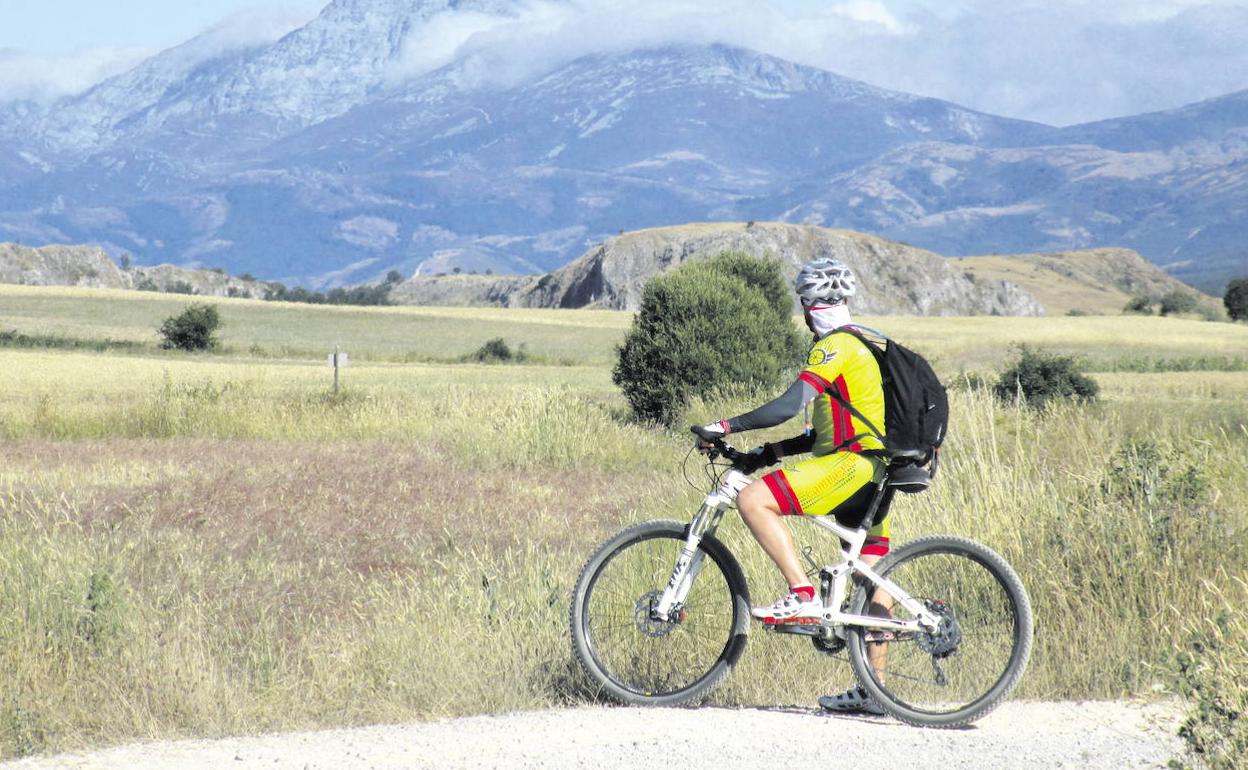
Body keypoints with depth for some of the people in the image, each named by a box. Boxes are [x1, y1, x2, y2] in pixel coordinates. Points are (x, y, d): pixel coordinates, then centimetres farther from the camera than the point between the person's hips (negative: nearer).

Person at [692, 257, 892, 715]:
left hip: (854, 463, -10)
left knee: (754, 501, -19)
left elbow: (788, 406, -22)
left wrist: (726, 427, -17)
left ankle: (803, 596, -21)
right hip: (874, 472, 10)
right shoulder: (856, 346, 22)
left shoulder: (836, 347, -10)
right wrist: (771, 452, 19)